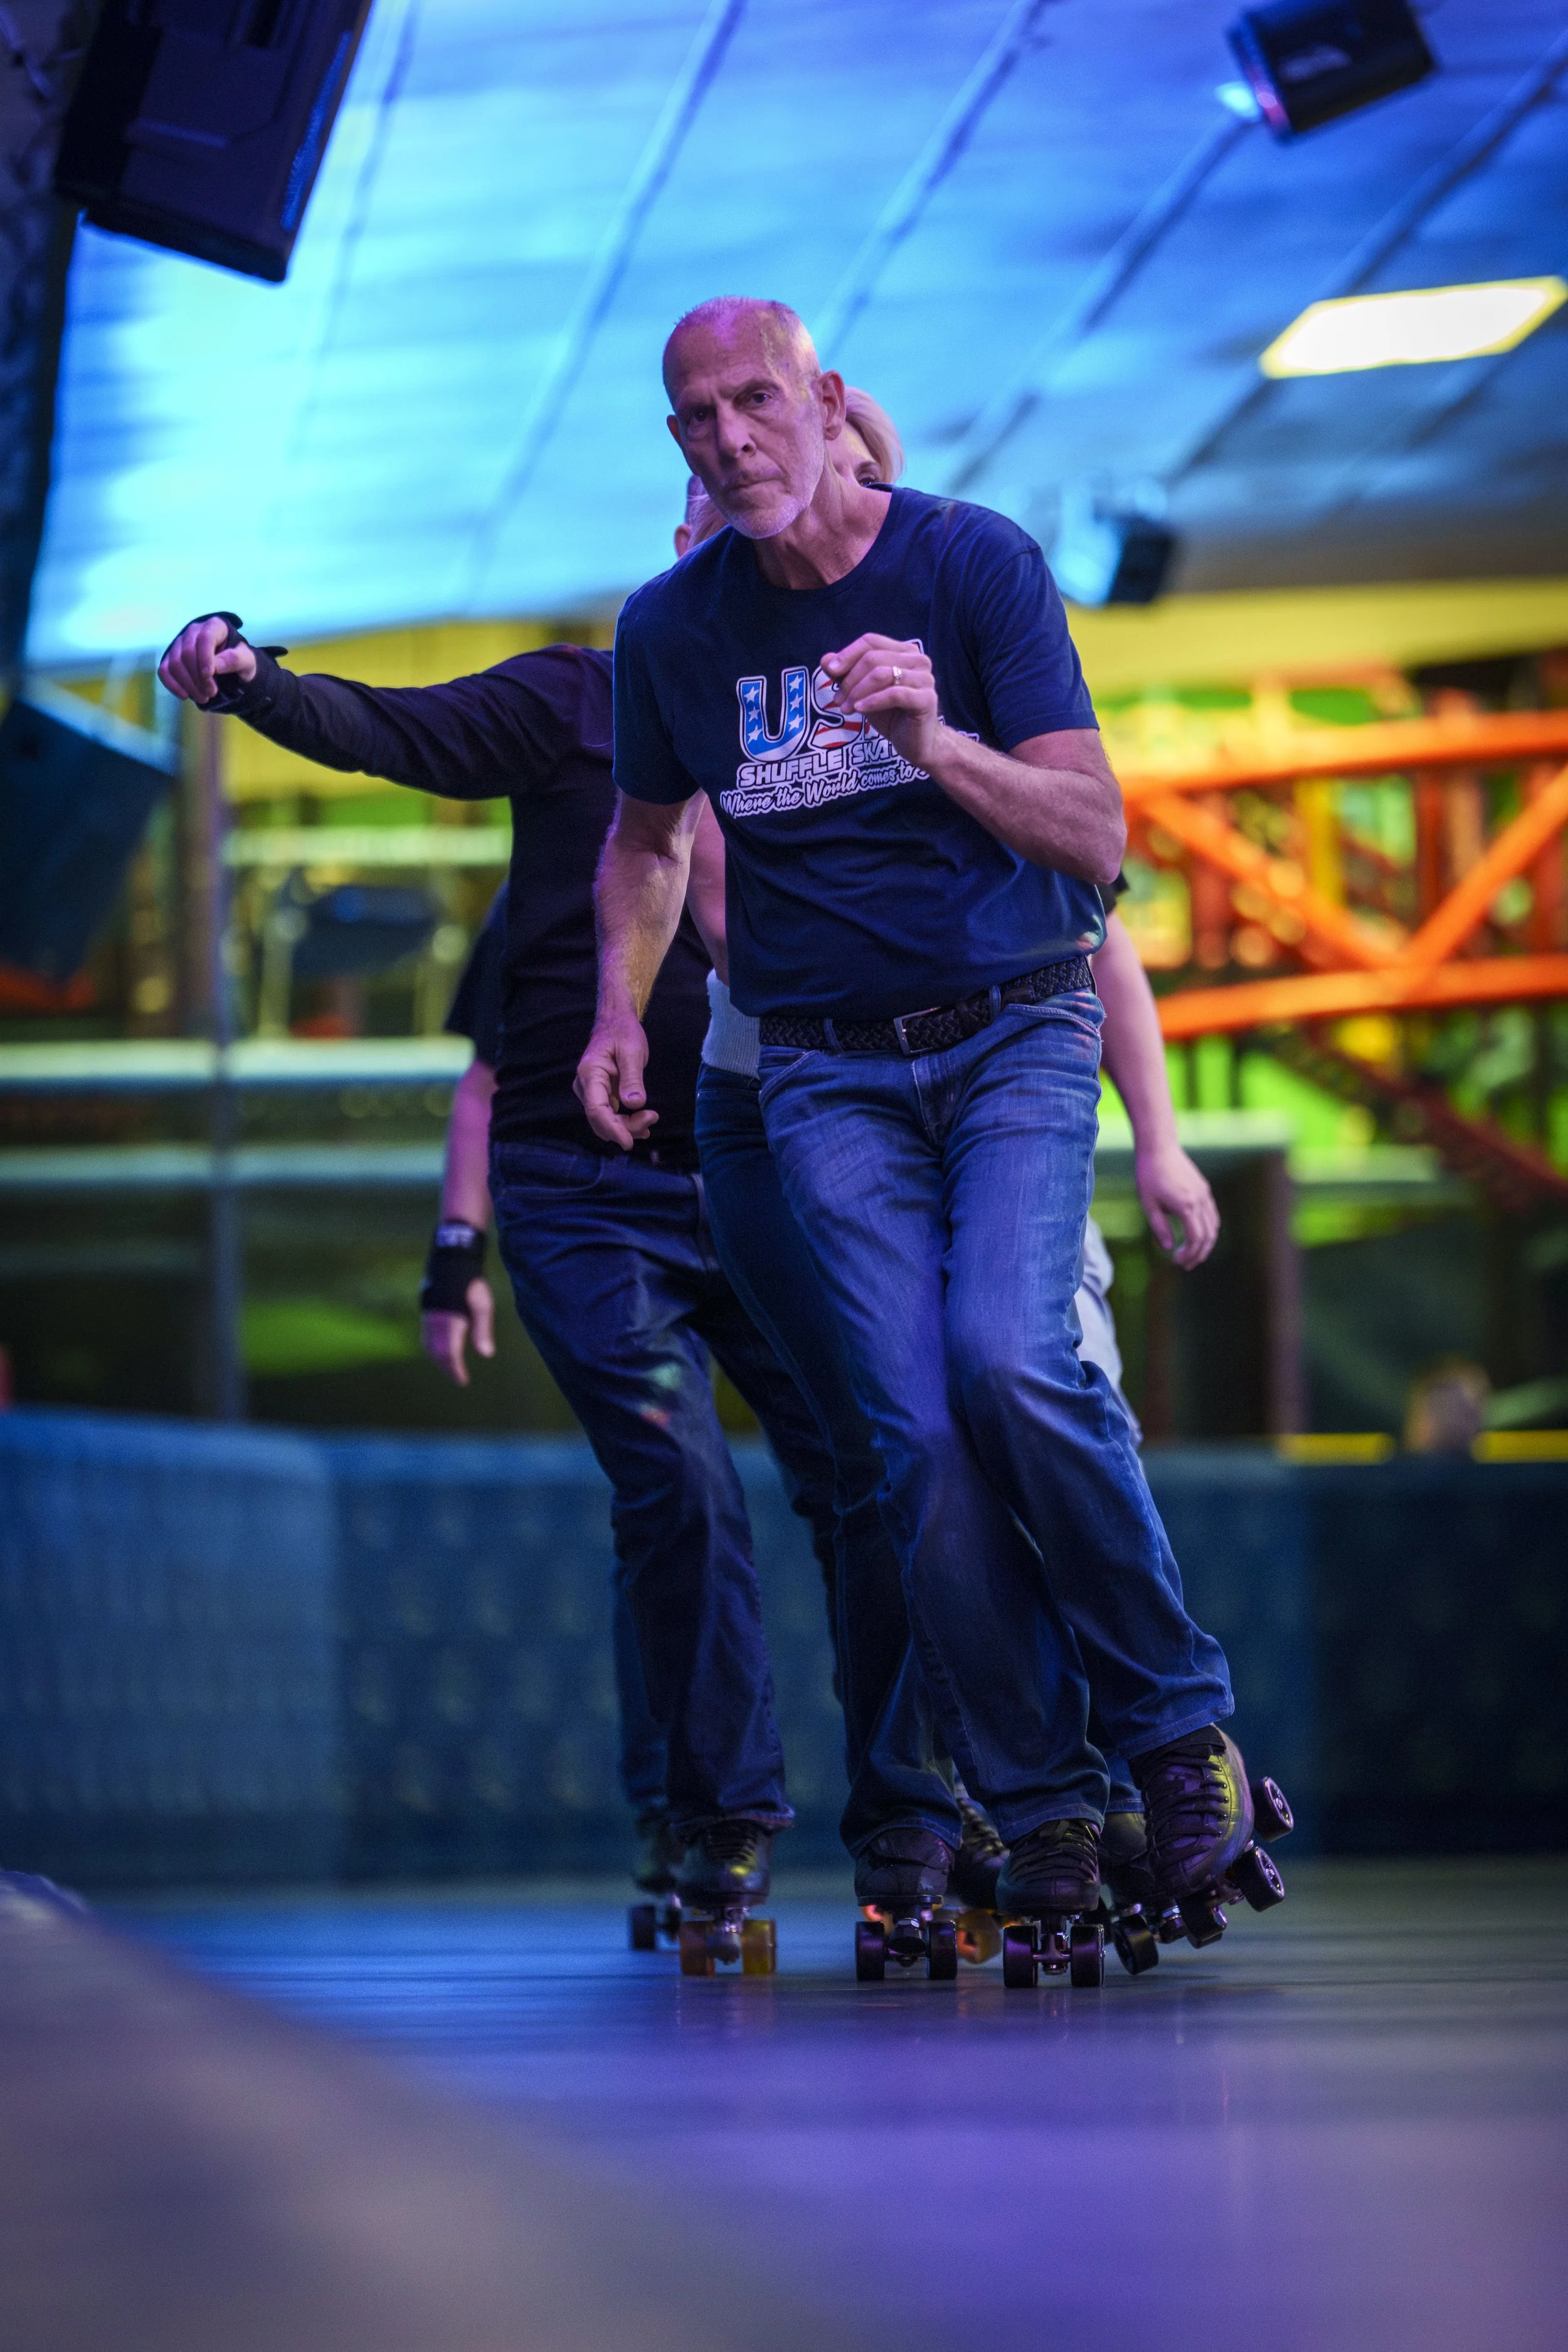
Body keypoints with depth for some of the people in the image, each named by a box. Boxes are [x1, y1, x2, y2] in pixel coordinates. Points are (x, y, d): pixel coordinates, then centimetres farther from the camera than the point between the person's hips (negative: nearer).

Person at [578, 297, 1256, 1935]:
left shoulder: (973, 564, -7)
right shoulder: (673, 629, 2)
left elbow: (1095, 833, -11)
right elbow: (648, 833, 23)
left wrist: (937, 744, -28)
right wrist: (620, 1009, 8)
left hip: (1016, 1032, -2)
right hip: (829, 1075, 3)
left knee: (1011, 1358, -25)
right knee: (920, 1438, -12)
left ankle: (1177, 1720, -6)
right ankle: (1037, 1802, -2)